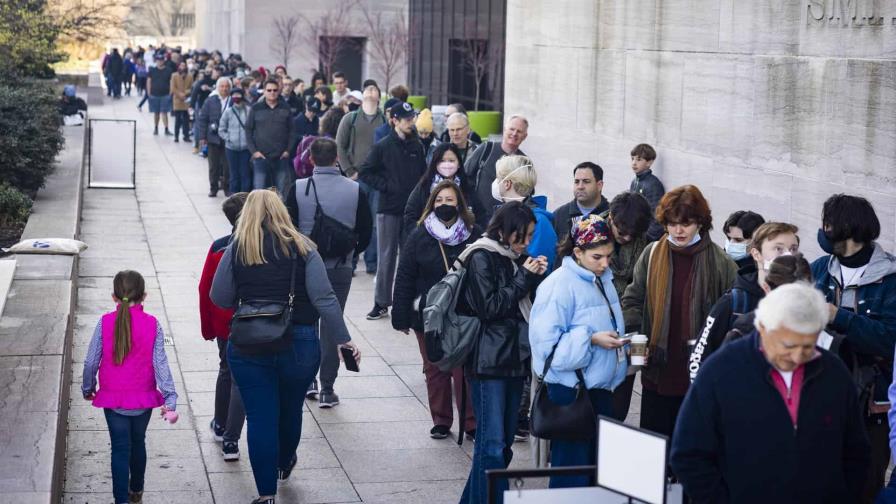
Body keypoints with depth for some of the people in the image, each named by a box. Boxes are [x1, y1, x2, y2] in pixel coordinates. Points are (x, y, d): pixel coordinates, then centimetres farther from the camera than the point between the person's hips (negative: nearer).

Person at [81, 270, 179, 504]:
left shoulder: (105, 323, -9)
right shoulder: (152, 324, -9)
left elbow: (91, 361, -5)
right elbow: (160, 364, -11)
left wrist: (87, 388, 13)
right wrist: (170, 400, -11)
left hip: (113, 399, -1)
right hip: (143, 398, 1)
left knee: (120, 449, 3)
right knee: (138, 443, 21)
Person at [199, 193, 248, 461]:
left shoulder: (217, 248, -7)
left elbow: (205, 289, -2)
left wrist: (207, 326, 9)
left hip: (224, 325, 3)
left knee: (226, 371, 24)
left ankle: (221, 426, 39)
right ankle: (230, 441, 0)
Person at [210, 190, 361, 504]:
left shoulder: (237, 249, -2)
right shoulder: (302, 247, -3)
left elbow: (219, 298, -1)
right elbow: (323, 298, -8)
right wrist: (344, 339, -2)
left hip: (249, 346, -1)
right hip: (298, 345, 1)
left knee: (260, 418, 5)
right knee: (290, 408, 22)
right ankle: (284, 464, 47)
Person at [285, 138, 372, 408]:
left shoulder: (298, 189, -10)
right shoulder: (355, 190, -6)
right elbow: (366, 230, 0)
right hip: (340, 269, 1)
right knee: (332, 325, 8)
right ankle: (327, 390, 9)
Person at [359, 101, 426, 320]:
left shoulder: (418, 146, 7)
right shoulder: (383, 147, -3)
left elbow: (424, 174, 15)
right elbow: (365, 172, -2)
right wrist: (386, 186, -11)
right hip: (389, 210, -3)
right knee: (386, 257, 1)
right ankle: (381, 303, 9)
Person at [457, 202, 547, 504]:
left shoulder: (515, 258, 14)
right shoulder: (481, 258, -8)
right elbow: (489, 307, -12)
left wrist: (536, 276, 2)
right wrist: (525, 278, -10)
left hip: (515, 358, 8)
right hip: (489, 362, -8)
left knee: (505, 442, 10)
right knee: (493, 444, -9)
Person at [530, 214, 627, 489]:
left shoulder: (604, 281, 12)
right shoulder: (559, 285, -14)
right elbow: (546, 340, -20)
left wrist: (621, 342, 3)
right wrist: (591, 340, -23)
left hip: (602, 386, 8)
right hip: (571, 390, -8)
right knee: (573, 467, -3)